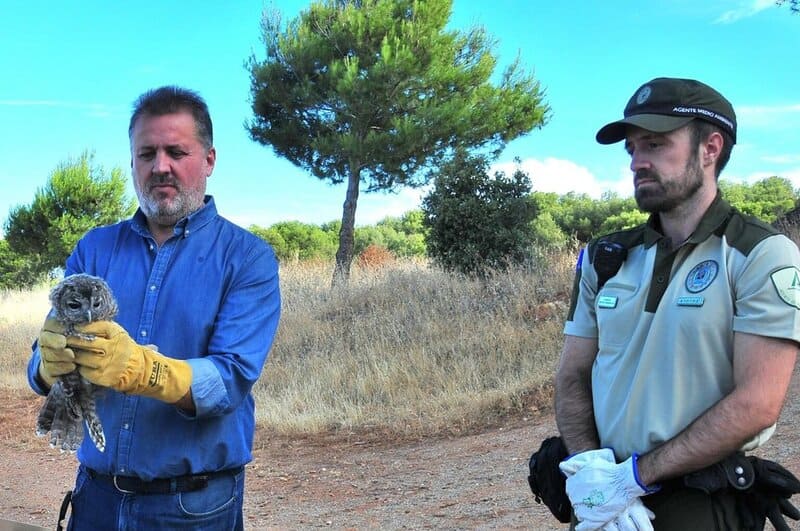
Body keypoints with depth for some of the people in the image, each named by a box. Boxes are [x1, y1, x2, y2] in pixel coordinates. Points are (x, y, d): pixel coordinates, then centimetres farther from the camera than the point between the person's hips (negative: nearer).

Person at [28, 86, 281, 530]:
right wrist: (54, 362, -26)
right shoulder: (94, 249, 4)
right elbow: (42, 370, -3)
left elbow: (232, 379, -19)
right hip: (98, 493, 3)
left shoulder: (248, 258, -8)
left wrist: (139, 368, -36)